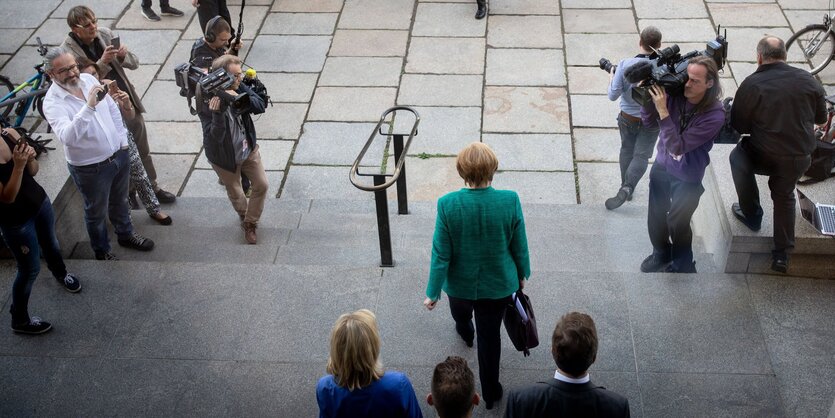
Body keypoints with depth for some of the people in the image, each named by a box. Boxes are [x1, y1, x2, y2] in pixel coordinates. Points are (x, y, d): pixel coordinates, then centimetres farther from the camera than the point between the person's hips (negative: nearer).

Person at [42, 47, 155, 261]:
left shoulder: (89, 80, -5)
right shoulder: (53, 102, -25)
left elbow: (113, 109, 8)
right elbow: (67, 137, -42)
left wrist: (122, 141, 8)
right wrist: (89, 107, -49)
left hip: (118, 155, 6)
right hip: (90, 168, -6)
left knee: (120, 201, 27)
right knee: (96, 211, 17)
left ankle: (126, 234, 51)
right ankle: (102, 251, 39)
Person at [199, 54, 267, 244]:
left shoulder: (239, 88, -14)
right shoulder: (206, 102, -30)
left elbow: (260, 105, -20)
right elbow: (215, 137, -35)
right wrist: (217, 113, -51)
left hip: (248, 149, 5)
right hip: (225, 157, -4)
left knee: (262, 185, 10)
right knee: (236, 193, 17)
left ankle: (250, 223, 32)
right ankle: (245, 218, 50)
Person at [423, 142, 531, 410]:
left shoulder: (448, 204, -26)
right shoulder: (510, 201, -24)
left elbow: (441, 254, -18)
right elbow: (519, 246, -10)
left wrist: (433, 292, -5)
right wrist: (522, 274, 10)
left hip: (460, 283, 1)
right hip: (498, 284, -1)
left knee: (461, 315, 35)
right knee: (490, 336, 18)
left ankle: (466, 334, 69)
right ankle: (490, 392, 33)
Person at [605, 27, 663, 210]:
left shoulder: (625, 64, -22)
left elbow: (613, 95, -17)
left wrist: (611, 77, 1)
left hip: (627, 118, 1)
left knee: (627, 151, 22)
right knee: (641, 155, 6)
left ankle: (625, 186, 32)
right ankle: (627, 188, -14)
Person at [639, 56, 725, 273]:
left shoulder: (714, 114, -26)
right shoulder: (675, 93, -16)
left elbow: (678, 147, -30)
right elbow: (649, 122, -3)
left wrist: (663, 110, -36)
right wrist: (649, 98, -23)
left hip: (687, 176, -4)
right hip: (661, 165, 4)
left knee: (677, 224, 9)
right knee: (655, 216, 18)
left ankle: (683, 266, 37)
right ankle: (661, 254, 47)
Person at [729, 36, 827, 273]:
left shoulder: (752, 84, -12)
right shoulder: (808, 80, 0)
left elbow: (738, 126, -5)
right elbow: (821, 118, 12)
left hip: (764, 156, -4)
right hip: (801, 158, 4)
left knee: (738, 156, 24)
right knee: (785, 196, 26)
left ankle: (752, 216, 28)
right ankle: (782, 255, 25)